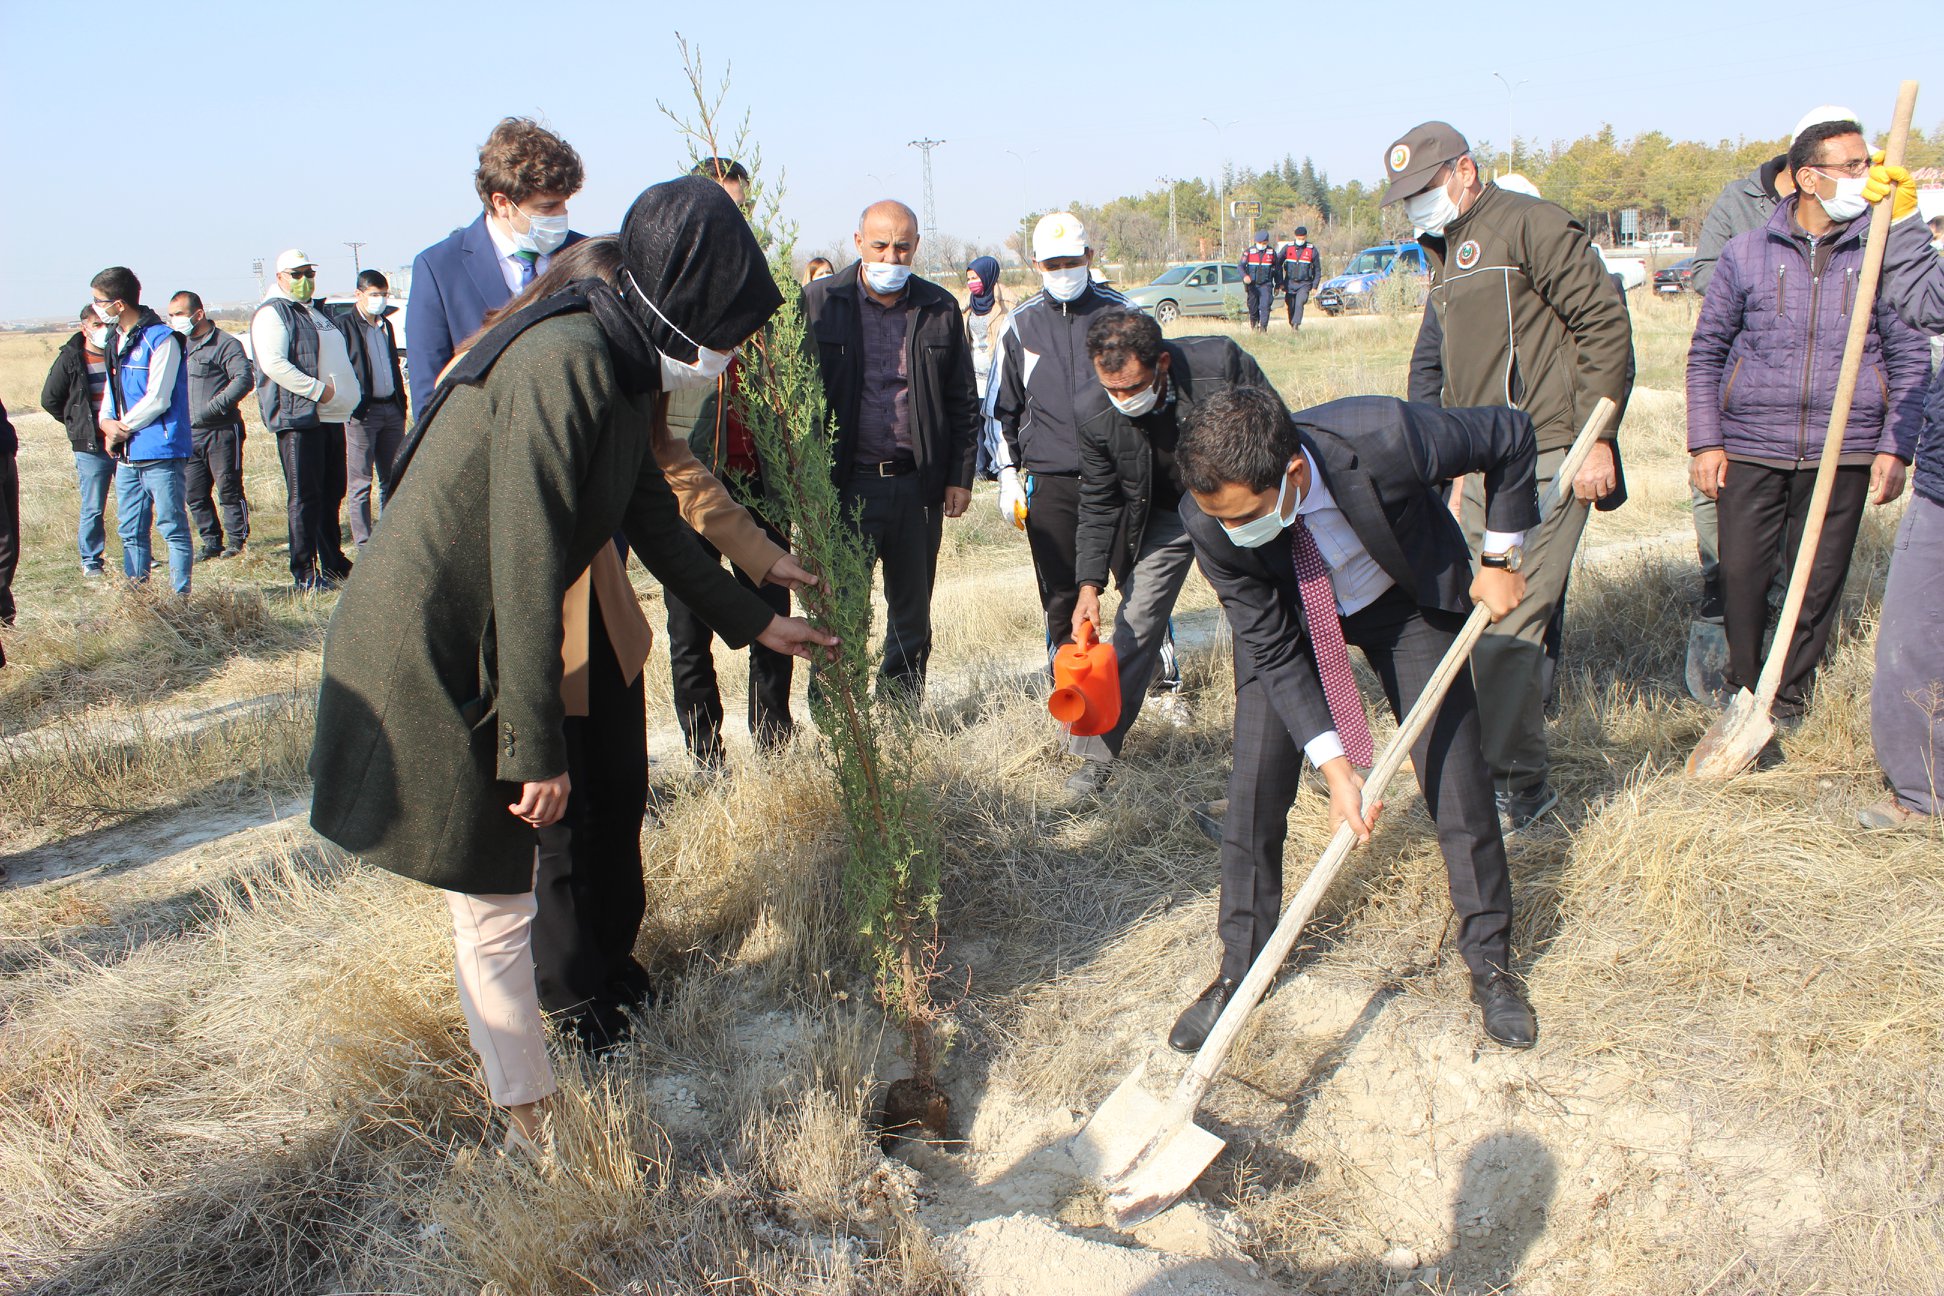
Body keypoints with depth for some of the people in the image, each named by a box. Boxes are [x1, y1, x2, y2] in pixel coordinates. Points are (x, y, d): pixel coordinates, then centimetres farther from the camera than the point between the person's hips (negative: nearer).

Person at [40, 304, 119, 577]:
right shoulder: (71, 359, -3)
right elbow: (49, 399, 7)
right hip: (91, 447, -2)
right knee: (92, 509, 2)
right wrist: (78, 424, 6)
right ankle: (91, 560, 14)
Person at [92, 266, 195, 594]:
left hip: (160, 452, -8)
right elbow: (112, 393, 18)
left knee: (172, 527, -3)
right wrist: (106, 423, -2)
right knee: (130, 530, 12)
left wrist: (121, 429, -7)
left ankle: (180, 596, 2)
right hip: (127, 455, 8)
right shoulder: (116, 342, 16)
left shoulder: (161, 339, -10)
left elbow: (157, 400, -14)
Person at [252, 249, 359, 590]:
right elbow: (273, 364, -19)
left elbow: (338, 359, 31)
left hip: (331, 416, 9)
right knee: (305, 496, -7)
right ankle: (304, 571, -3)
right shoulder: (272, 313, -6)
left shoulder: (316, 313, 23)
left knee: (332, 492, 14)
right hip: (298, 418, -9)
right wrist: (318, 390, -20)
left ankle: (333, 561, 23)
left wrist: (349, 394, 16)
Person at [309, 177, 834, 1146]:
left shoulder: (623, 375, 7)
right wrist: (536, 748, -21)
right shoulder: (566, 365, -24)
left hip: (475, 655, 10)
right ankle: (531, 1124, 19)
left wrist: (754, 623, 30)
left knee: (504, 877, 18)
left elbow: (651, 518, 21)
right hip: (425, 663, -9)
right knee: (495, 904, 2)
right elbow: (525, 566, -25)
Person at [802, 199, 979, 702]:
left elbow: (963, 401, 11)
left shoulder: (940, 308, 6)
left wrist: (960, 476, 5)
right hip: (845, 485, -3)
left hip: (918, 484, 3)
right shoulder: (819, 302, -1)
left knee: (912, 613, 12)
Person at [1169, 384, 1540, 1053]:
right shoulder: (1210, 520, -33)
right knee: (1254, 789, -6)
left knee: (1456, 772, -3)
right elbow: (1271, 649, -23)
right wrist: (1335, 767, -28)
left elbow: (1512, 435, -19)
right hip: (1286, 619, 1)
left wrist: (1502, 559, -13)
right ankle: (1239, 967, 12)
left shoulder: (1385, 439, -40)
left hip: (1409, 600, 0)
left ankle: (1490, 960, 16)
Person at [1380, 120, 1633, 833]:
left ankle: (1513, 782, -1)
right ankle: (1521, 775, 23)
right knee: (1490, 616, 11)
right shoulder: (1445, 252, 20)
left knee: (1510, 621, -11)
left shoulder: (1530, 223, -7)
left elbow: (1605, 320, -12)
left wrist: (1596, 437, -16)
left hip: (1546, 459, -9)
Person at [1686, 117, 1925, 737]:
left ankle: (1789, 698, 23)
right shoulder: (1745, 253, 4)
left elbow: (1911, 357, 8)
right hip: (1749, 452, 0)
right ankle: (1741, 691, 22)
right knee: (1740, 578, 1)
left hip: (1843, 454, 0)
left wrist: (1895, 448, 0)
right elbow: (1705, 353, 8)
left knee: (1820, 584, 5)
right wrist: (1704, 441, 1)